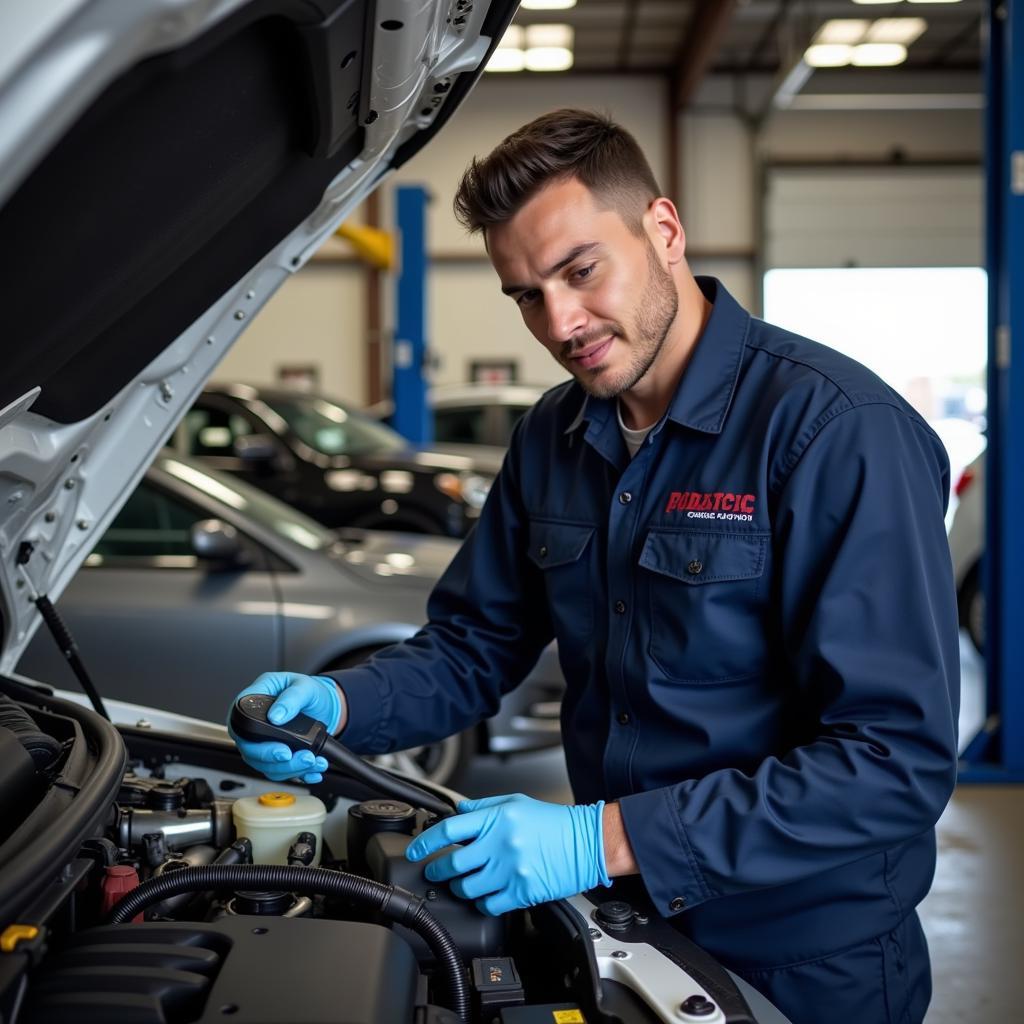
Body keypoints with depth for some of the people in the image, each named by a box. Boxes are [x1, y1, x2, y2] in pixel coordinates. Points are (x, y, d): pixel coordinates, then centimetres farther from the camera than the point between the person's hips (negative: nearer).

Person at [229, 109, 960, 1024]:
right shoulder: (553, 439, 2)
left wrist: (608, 840, -31)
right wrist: (338, 704, -11)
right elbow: (473, 647, 9)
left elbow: (898, 759, -27)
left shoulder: (840, 430, -22)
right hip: (621, 930, 6)